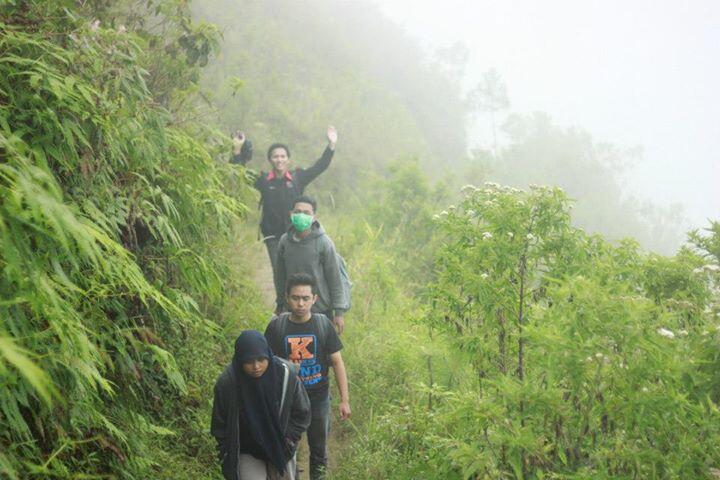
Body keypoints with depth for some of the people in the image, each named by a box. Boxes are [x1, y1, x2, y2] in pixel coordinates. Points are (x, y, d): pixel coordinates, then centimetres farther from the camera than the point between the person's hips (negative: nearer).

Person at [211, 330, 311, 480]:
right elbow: (220, 424, -7)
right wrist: (230, 455, -5)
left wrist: (286, 441, -8)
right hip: (246, 451, -1)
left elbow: (302, 414, -6)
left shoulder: (286, 374, -21)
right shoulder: (227, 383, -22)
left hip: (281, 450, 2)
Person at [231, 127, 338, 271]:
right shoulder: (263, 180, 1)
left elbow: (320, 166, 7)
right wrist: (237, 149, -7)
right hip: (273, 236, 0)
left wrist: (331, 145, 1)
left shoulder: (298, 177, 2)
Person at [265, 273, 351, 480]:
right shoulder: (276, 326, -10)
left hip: (319, 399, 0)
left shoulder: (323, 324, -9)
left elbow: (337, 362, -5)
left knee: (319, 451, 15)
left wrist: (345, 400, -7)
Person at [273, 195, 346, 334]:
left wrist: (339, 311, -8)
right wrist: (279, 305, 15)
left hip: (321, 311, -3)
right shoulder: (284, 241, -5)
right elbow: (279, 276, 8)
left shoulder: (323, 243, -14)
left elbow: (335, 278, -9)